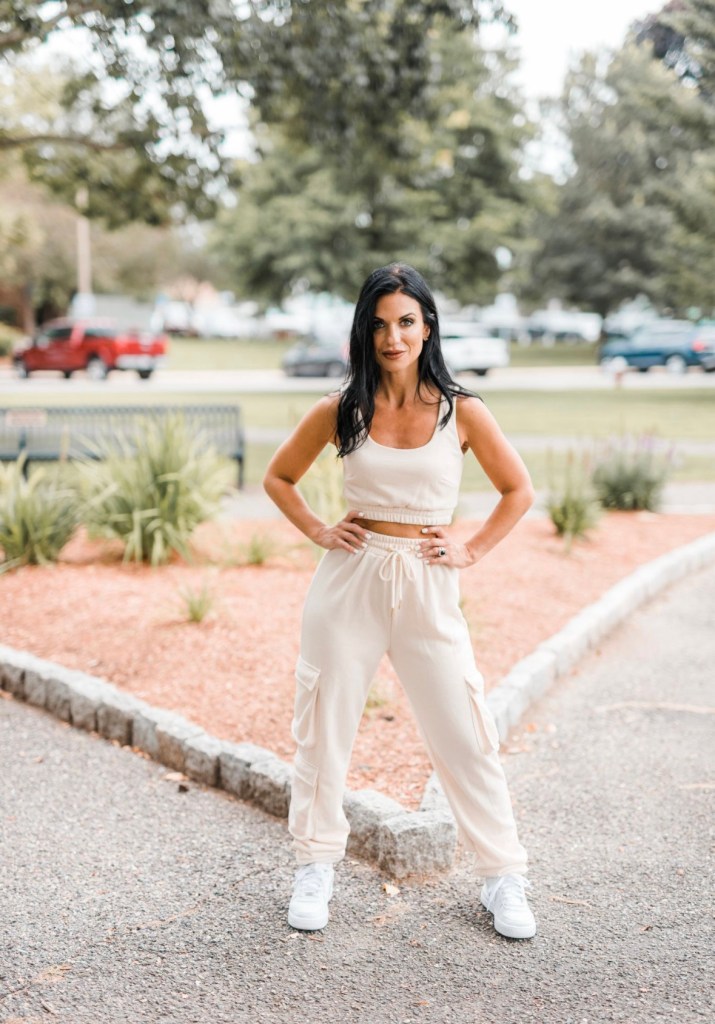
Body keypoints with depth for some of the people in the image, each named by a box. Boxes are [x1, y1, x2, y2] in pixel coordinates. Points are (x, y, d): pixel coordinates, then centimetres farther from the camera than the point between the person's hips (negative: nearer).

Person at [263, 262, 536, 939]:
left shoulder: (461, 412, -2)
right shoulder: (341, 410, 1)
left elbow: (518, 490, 10)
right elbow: (278, 478, 14)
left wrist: (471, 550, 0)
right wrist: (317, 531, 2)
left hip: (427, 587, -1)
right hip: (349, 582, 1)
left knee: (464, 734, 3)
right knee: (325, 728, 8)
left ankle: (504, 879, 18)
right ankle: (316, 866, 26)